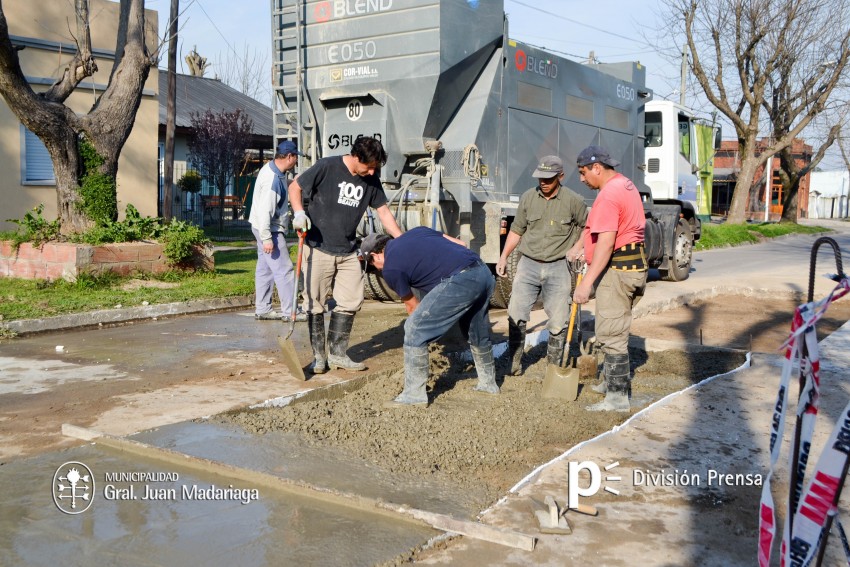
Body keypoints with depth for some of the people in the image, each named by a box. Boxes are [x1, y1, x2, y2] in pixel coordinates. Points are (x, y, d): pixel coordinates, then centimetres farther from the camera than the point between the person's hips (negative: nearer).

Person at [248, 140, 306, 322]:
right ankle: (289, 311, 0)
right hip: (269, 230, -10)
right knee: (284, 270, -6)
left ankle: (262, 309, 20)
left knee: (265, 269, 14)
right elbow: (264, 211, -28)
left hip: (265, 228, 10)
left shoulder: (273, 168, 4)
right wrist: (267, 238, -28)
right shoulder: (273, 180, -26)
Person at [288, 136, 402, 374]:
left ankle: (337, 353, 16)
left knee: (351, 301, 4)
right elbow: (295, 187, -3)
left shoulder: (371, 180, 3)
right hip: (318, 248, -5)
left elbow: (383, 211, 7)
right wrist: (299, 212, -20)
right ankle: (318, 355, 15)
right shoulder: (326, 167, -12)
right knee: (315, 303, 1)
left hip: (348, 252, 5)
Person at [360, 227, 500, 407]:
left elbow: (411, 305, 18)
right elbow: (461, 244, 23)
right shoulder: (416, 231, 24)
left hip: (459, 281, -8)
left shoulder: (390, 269, 5)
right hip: (484, 272, 8)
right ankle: (488, 383, 44)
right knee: (478, 332, 27)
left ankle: (414, 394, 6)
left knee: (414, 330, 2)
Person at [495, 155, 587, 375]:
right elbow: (517, 230, 11)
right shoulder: (528, 198, 3)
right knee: (516, 315, -1)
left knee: (558, 322, 0)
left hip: (558, 267, -2)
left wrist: (578, 247, -2)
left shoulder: (573, 201, -4)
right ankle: (514, 364, 12)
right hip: (528, 264, 2)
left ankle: (554, 366, 17)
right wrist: (504, 257, 6)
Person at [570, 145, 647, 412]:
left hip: (617, 269, -11)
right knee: (616, 329, 21)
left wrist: (587, 282, -29)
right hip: (634, 265, 11)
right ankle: (612, 382, 34)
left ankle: (617, 397, -1)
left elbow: (606, 243, -27)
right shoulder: (625, 184, 14)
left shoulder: (608, 195, -19)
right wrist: (586, 251, 21)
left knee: (611, 335, -6)